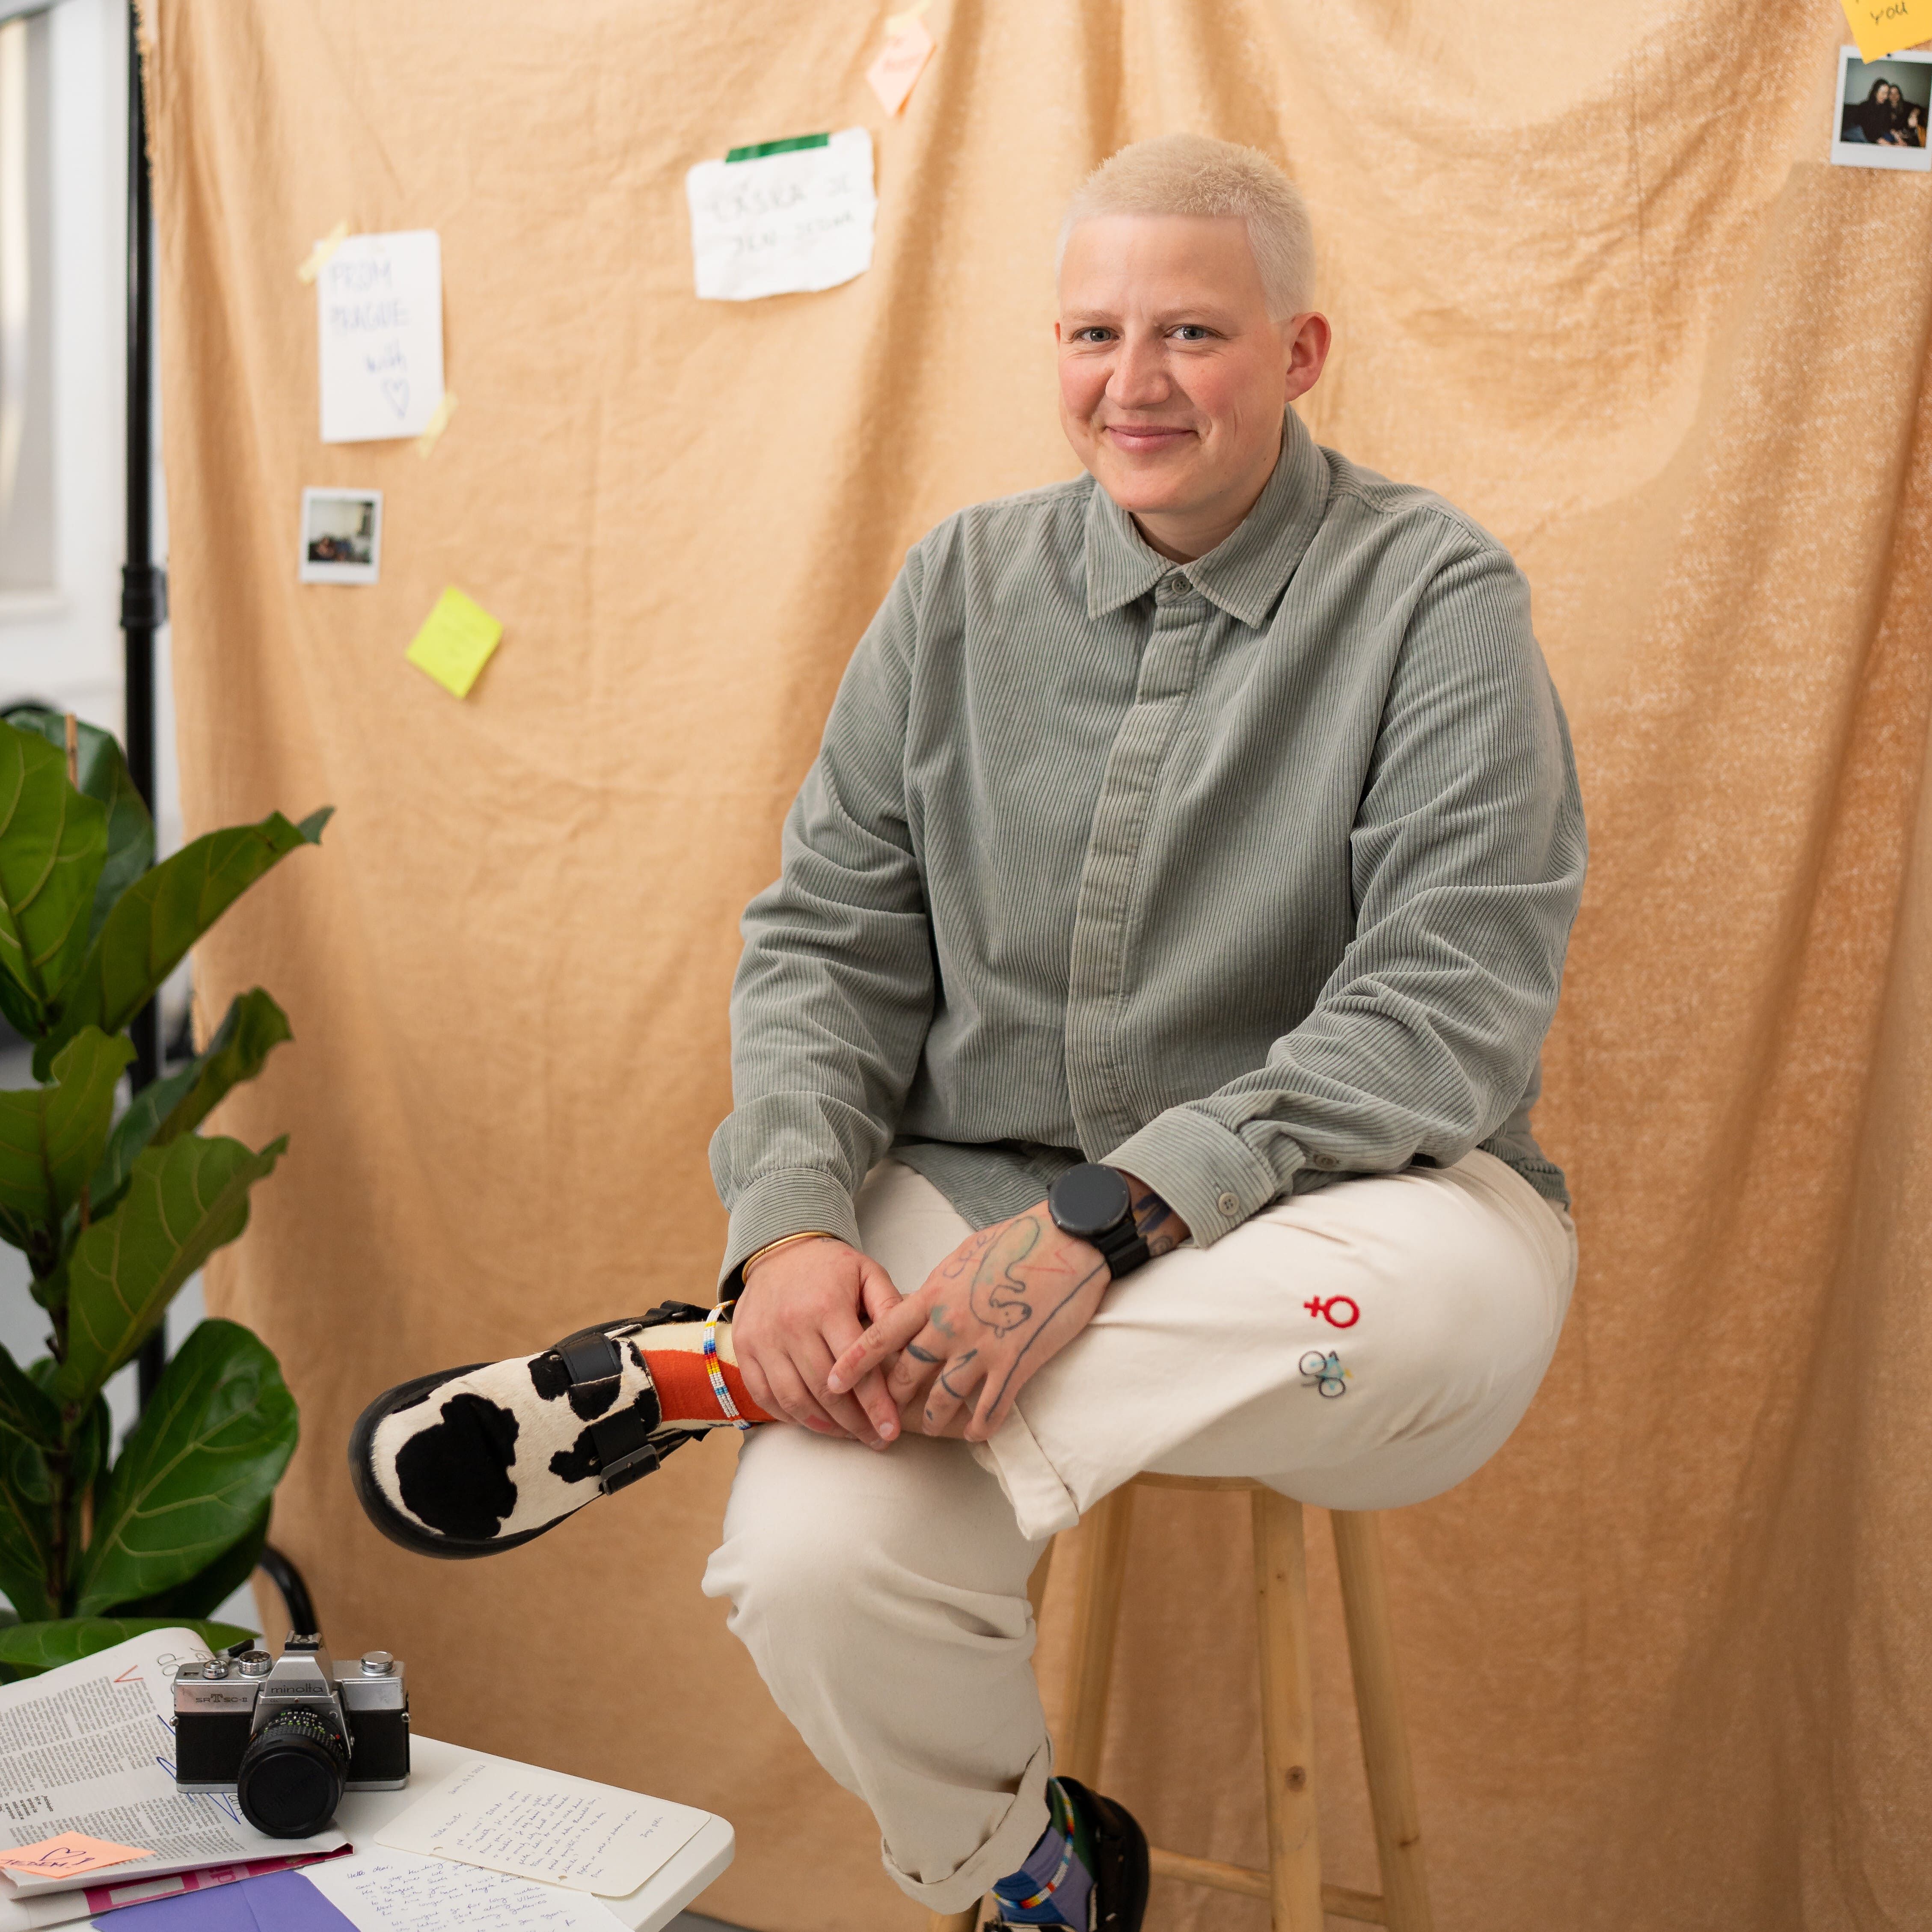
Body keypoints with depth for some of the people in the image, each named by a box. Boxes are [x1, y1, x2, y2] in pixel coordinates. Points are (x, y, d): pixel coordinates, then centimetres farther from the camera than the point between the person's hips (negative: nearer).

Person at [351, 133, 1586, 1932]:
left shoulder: (1435, 600, -3)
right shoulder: (962, 589, 9)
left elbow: (1453, 1007, -13)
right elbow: (828, 940, 7)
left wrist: (1106, 1217, -25)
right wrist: (795, 1226, -13)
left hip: (1335, 1199, -1)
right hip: (973, 1192, 2)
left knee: (1458, 1289, -37)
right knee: (813, 1564, -25)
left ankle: (702, 1379, -23)